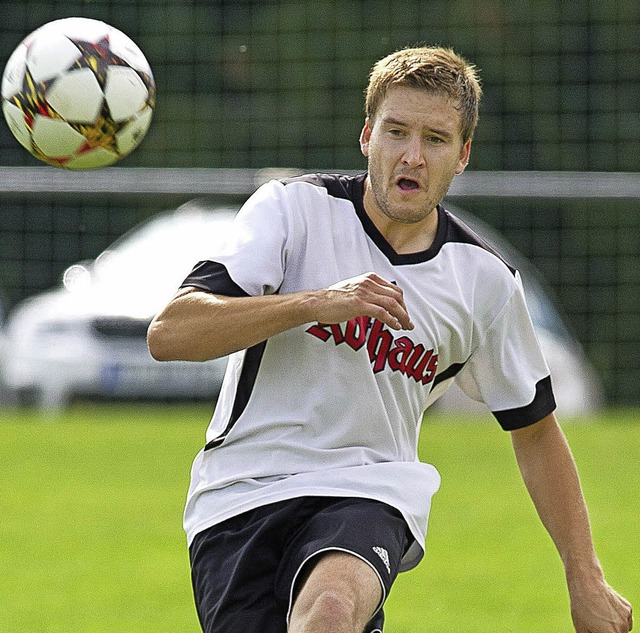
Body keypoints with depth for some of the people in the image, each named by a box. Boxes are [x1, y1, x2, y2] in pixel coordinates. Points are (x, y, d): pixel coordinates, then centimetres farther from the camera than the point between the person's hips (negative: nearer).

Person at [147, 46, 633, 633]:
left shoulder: (486, 282, 4)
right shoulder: (294, 209, -4)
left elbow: (535, 431, 17)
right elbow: (168, 334, -14)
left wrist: (586, 581, 15)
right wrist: (316, 302, -23)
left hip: (371, 493, 0)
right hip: (242, 491, 0)